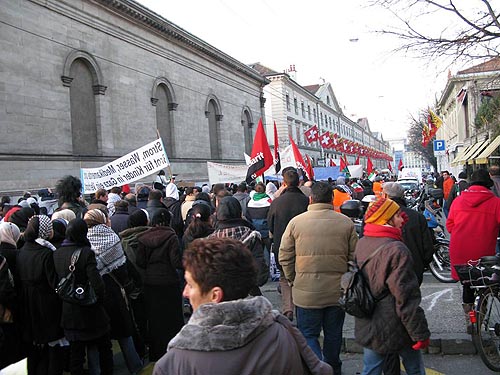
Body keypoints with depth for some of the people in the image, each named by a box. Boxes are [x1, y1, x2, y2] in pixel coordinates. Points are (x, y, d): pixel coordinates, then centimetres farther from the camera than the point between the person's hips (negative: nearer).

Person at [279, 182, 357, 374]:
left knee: (309, 334, 11)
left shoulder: (296, 222, -7)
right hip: (337, 291, 3)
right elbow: (354, 257, 2)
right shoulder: (346, 223, -3)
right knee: (333, 334, 20)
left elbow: (285, 256, -2)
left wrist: (292, 280, 12)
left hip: (306, 291, -2)